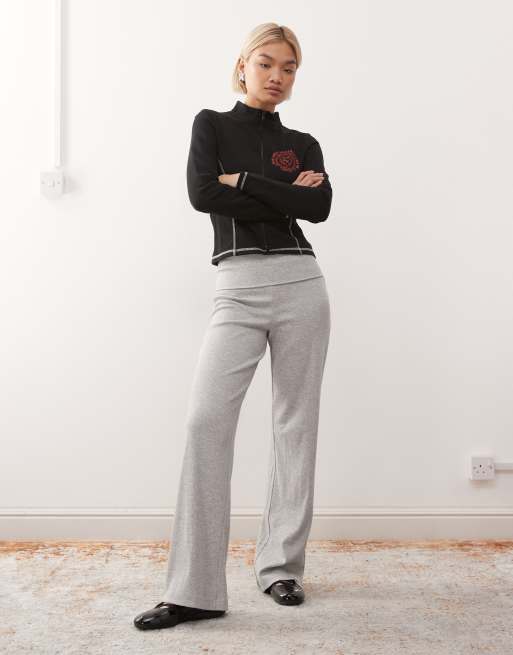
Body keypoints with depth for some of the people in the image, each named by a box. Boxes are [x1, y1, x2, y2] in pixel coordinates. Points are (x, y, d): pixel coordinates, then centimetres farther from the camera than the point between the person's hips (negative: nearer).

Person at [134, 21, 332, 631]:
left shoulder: (304, 144, 15)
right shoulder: (211, 124, 12)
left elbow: (319, 207, -5)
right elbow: (201, 193, -7)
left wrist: (243, 182, -6)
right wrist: (284, 193, -3)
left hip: (300, 284, 2)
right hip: (238, 289, -2)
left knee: (296, 422, 3)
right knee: (206, 420, -14)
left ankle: (281, 566, 16)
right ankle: (195, 590, -8)